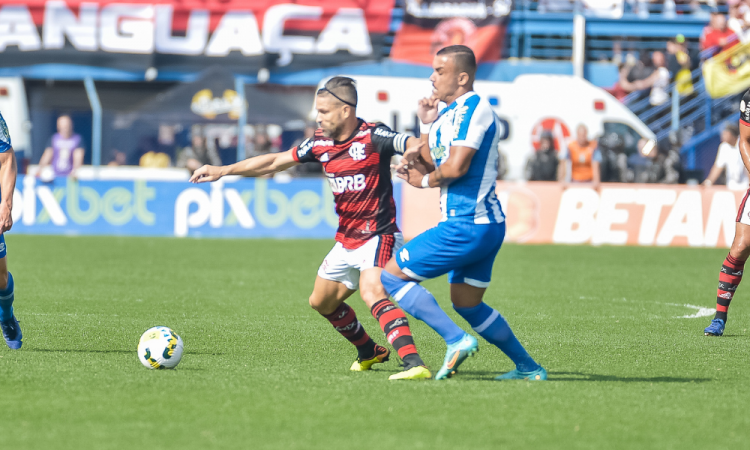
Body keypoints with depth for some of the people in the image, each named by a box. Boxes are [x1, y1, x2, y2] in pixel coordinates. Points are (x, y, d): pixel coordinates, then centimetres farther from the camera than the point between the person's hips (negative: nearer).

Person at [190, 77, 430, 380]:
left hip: (377, 237, -9)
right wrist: (223, 170, 16)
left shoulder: (373, 136, -16)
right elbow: (275, 162, 15)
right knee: (322, 301, 21)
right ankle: (370, 352, 41)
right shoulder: (321, 143, 5)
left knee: (372, 293, -32)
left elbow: (418, 147, -29)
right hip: (346, 241, 9)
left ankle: (414, 363, -42)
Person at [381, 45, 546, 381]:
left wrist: (423, 180, -5)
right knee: (467, 305, 19)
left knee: (392, 275, -6)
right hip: (484, 224, 10)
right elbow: (431, 163, 18)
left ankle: (456, 340, -11)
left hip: (467, 226, -10)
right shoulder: (449, 113, 16)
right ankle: (528, 368, 22)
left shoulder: (473, 109, -14)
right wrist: (427, 124, 7)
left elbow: (456, 167, -23)